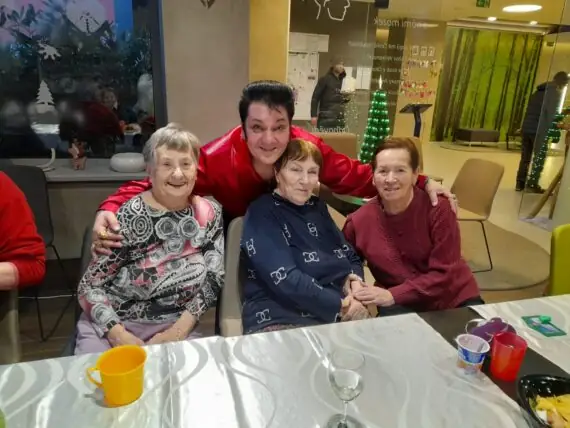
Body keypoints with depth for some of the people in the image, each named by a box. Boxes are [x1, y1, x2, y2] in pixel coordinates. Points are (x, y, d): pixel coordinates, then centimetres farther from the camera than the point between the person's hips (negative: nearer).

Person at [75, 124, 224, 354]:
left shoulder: (210, 214, -3)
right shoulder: (130, 217, -12)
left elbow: (213, 280, -1)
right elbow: (89, 287, -8)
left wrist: (179, 329, -11)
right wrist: (119, 336, -20)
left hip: (175, 328, 2)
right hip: (111, 325, -1)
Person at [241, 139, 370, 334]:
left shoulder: (317, 208, 12)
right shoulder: (260, 214, -7)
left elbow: (351, 257, 15)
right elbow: (285, 280, -17)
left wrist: (354, 280, -6)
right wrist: (340, 305, -16)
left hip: (338, 315, 6)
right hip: (279, 321, -6)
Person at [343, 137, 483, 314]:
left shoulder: (438, 209, -17)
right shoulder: (359, 221, -12)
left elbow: (444, 273, -18)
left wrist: (392, 295, -26)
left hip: (453, 298, 0)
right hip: (401, 306, 0)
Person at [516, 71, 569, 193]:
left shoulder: (538, 91, 20)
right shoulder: (556, 93, -3)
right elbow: (552, 114, -12)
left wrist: (525, 127, 16)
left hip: (526, 128, 6)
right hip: (540, 130, -6)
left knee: (525, 157, 8)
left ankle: (520, 183, 8)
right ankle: (533, 185, 3)